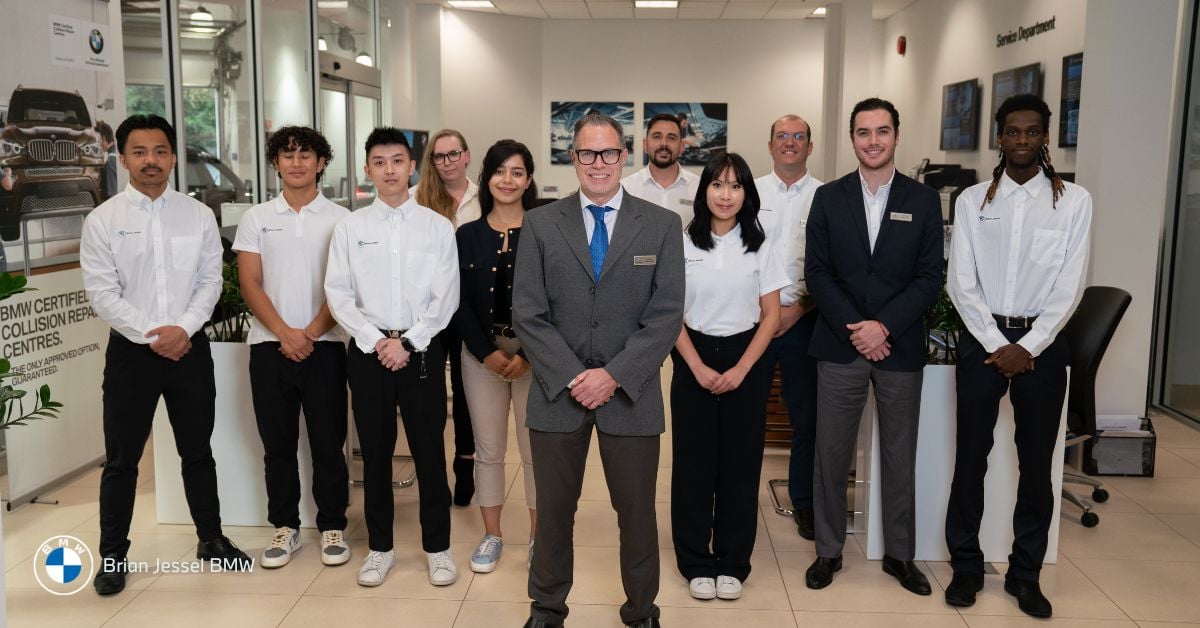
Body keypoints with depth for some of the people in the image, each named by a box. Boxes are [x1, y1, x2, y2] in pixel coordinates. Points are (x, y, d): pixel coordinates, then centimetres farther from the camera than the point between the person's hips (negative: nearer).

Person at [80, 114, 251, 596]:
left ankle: (211, 539, 27)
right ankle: (113, 555, 21)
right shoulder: (102, 220, -3)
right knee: (122, 459, 7)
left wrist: (183, 328, -14)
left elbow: (210, 280, 0)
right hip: (131, 351, -1)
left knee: (198, 451, 13)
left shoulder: (198, 215, 3)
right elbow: (101, 292, -7)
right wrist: (150, 336, -14)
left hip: (190, 348, 2)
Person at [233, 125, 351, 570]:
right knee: (278, 443, 9)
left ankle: (332, 527, 17)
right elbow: (250, 284, 1)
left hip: (325, 346, -2)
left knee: (328, 442, 4)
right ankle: (285, 527, 21)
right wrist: (285, 333, -11)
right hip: (270, 346, 2)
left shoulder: (340, 219, 2)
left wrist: (312, 332, -13)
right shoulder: (256, 218, 7)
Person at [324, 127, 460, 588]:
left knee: (429, 451, 4)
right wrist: (375, 341, -9)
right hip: (367, 350, 1)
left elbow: (446, 297, -3)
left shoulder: (437, 226, 1)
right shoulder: (350, 227, 4)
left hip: (422, 350, -1)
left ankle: (437, 547, 18)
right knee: (375, 452, 10)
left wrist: (407, 342, -10)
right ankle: (380, 547, 23)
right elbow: (338, 294, 0)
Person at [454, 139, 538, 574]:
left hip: (534, 353, -2)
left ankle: (538, 535, 20)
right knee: (488, 449, 10)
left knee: (536, 448, 4)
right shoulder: (467, 235, 5)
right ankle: (491, 535, 24)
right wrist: (487, 352, -9)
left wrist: (528, 354, -13)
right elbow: (460, 301, 2)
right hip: (481, 354, 2)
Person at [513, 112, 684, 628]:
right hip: (557, 391, 1)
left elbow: (666, 315, -5)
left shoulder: (662, 225, 1)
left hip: (630, 393, 0)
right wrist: (572, 377, -12)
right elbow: (528, 314, -3)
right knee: (553, 509, 13)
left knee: (637, 511, 11)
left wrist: (614, 375, -14)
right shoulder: (540, 224, 2)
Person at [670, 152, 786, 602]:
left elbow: (771, 315, 1)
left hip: (746, 361, 1)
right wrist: (698, 367, -10)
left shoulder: (759, 246, 2)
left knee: (740, 462, 5)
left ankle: (733, 562, 19)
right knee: (693, 462, 3)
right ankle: (696, 562, 17)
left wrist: (740, 369, -9)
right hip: (693, 360, 0)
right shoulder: (683, 244, -1)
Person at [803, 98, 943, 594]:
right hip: (839, 346, 0)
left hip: (900, 347, 0)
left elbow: (930, 278, -1)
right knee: (831, 454, 5)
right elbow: (816, 272, -1)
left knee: (899, 457, 10)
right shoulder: (828, 198, 4)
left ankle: (899, 554, 25)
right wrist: (854, 329, -11)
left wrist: (883, 326, -13)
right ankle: (829, 550, 20)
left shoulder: (923, 200, 4)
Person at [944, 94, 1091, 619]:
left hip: (1043, 343, 0)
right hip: (982, 339, 0)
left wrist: (1027, 347, -11)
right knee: (971, 457, 5)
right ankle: (966, 566, 19)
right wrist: (996, 344, -10)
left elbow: (1069, 285, -4)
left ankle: (1025, 574, 22)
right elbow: (961, 283, -2)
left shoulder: (1074, 201, 1)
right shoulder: (972, 200, 2)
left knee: (1036, 463, 8)